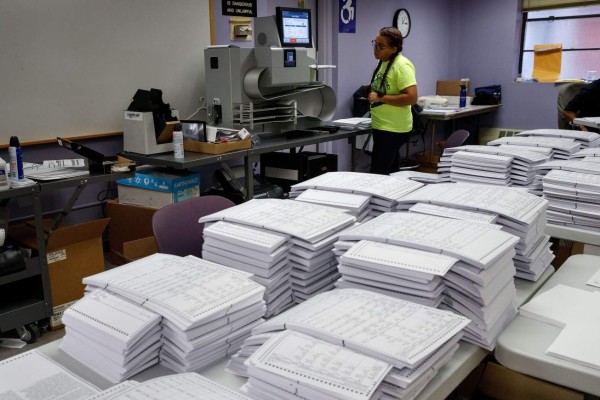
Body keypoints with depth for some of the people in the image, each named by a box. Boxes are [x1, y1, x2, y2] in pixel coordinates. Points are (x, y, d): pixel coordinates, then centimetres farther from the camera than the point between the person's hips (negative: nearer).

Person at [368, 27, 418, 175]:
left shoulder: (402, 65, -17)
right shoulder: (384, 62, 11)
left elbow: (411, 98, -25)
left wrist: (380, 98, -22)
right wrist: (372, 95, 6)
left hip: (393, 130, -9)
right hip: (381, 126, 9)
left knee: (377, 174, -11)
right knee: (390, 174, 17)